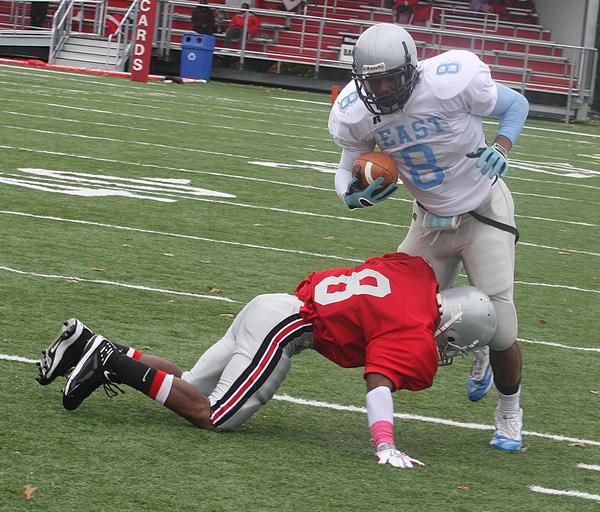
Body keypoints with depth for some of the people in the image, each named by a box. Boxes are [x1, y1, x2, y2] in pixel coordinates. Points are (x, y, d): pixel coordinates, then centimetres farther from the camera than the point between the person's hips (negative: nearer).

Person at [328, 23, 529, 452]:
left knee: (499, 327, -9)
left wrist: (501, 147, -28)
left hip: (483, 211, -4)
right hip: (431, 220, 4)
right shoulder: (357, 114, -18)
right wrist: (355, 192, -25)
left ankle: (510, 413, 20)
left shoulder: (454, 81, -29)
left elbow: (515, 105, -9)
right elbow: (349, 169, -1)